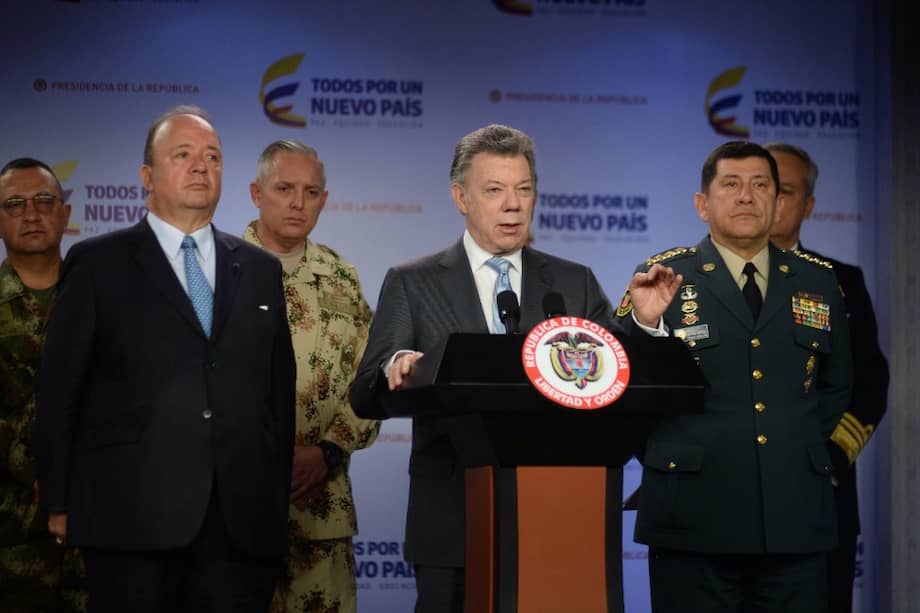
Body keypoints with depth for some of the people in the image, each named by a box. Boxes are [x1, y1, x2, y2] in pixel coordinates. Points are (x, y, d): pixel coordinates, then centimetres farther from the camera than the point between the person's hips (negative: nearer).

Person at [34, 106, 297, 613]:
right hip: (132, 520, -3)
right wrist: (59, 506, -1)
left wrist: (279, 503, 10)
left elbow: (281, 390, 15)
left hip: (243, 525, 3)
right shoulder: (97, 264, 5)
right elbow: (58, 392, 3)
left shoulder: (261, 270, 16)